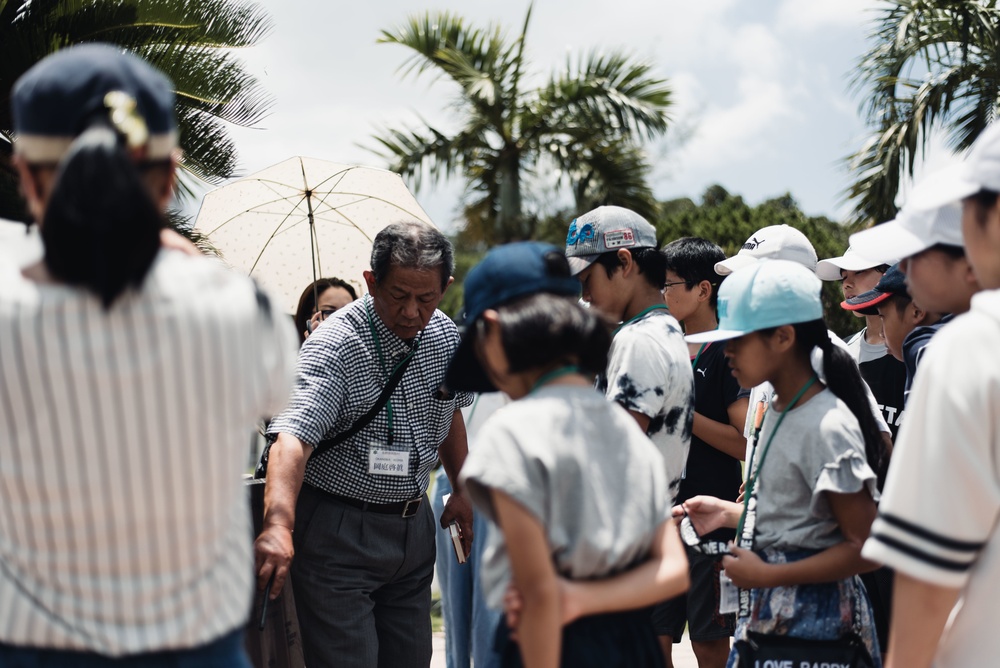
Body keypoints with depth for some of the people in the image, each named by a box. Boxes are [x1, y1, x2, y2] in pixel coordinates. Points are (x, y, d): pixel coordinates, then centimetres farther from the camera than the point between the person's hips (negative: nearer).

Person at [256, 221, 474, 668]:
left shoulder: (444, 334, 2)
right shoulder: (334, 346, -20)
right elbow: (293, 436, -34)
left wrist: (463, 489, 19)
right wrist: (279, 524, -48)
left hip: (414, 527, 7)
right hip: (338, 536, -6)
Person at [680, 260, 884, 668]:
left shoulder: (828, 427, -20)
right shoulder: (779, 410, 8)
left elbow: (865, 548, -21)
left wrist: (766, 575, -20)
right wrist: (729, 513, 7)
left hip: (812, 621, -8)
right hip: (767, 611, 8)